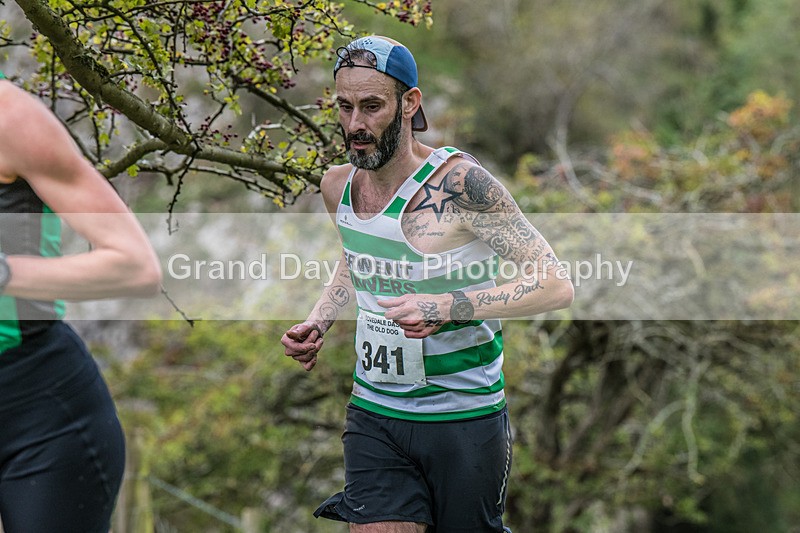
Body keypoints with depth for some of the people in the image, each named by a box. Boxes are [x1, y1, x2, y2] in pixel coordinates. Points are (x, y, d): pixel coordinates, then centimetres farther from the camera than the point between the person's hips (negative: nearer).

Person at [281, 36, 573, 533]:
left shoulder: (460, 183, -18)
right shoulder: (337, 185, 2)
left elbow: (556, 285, -20)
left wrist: (445, 307, -29)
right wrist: (317, 325, 7)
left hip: (463, 420, -4)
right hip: (373, 415, 4)